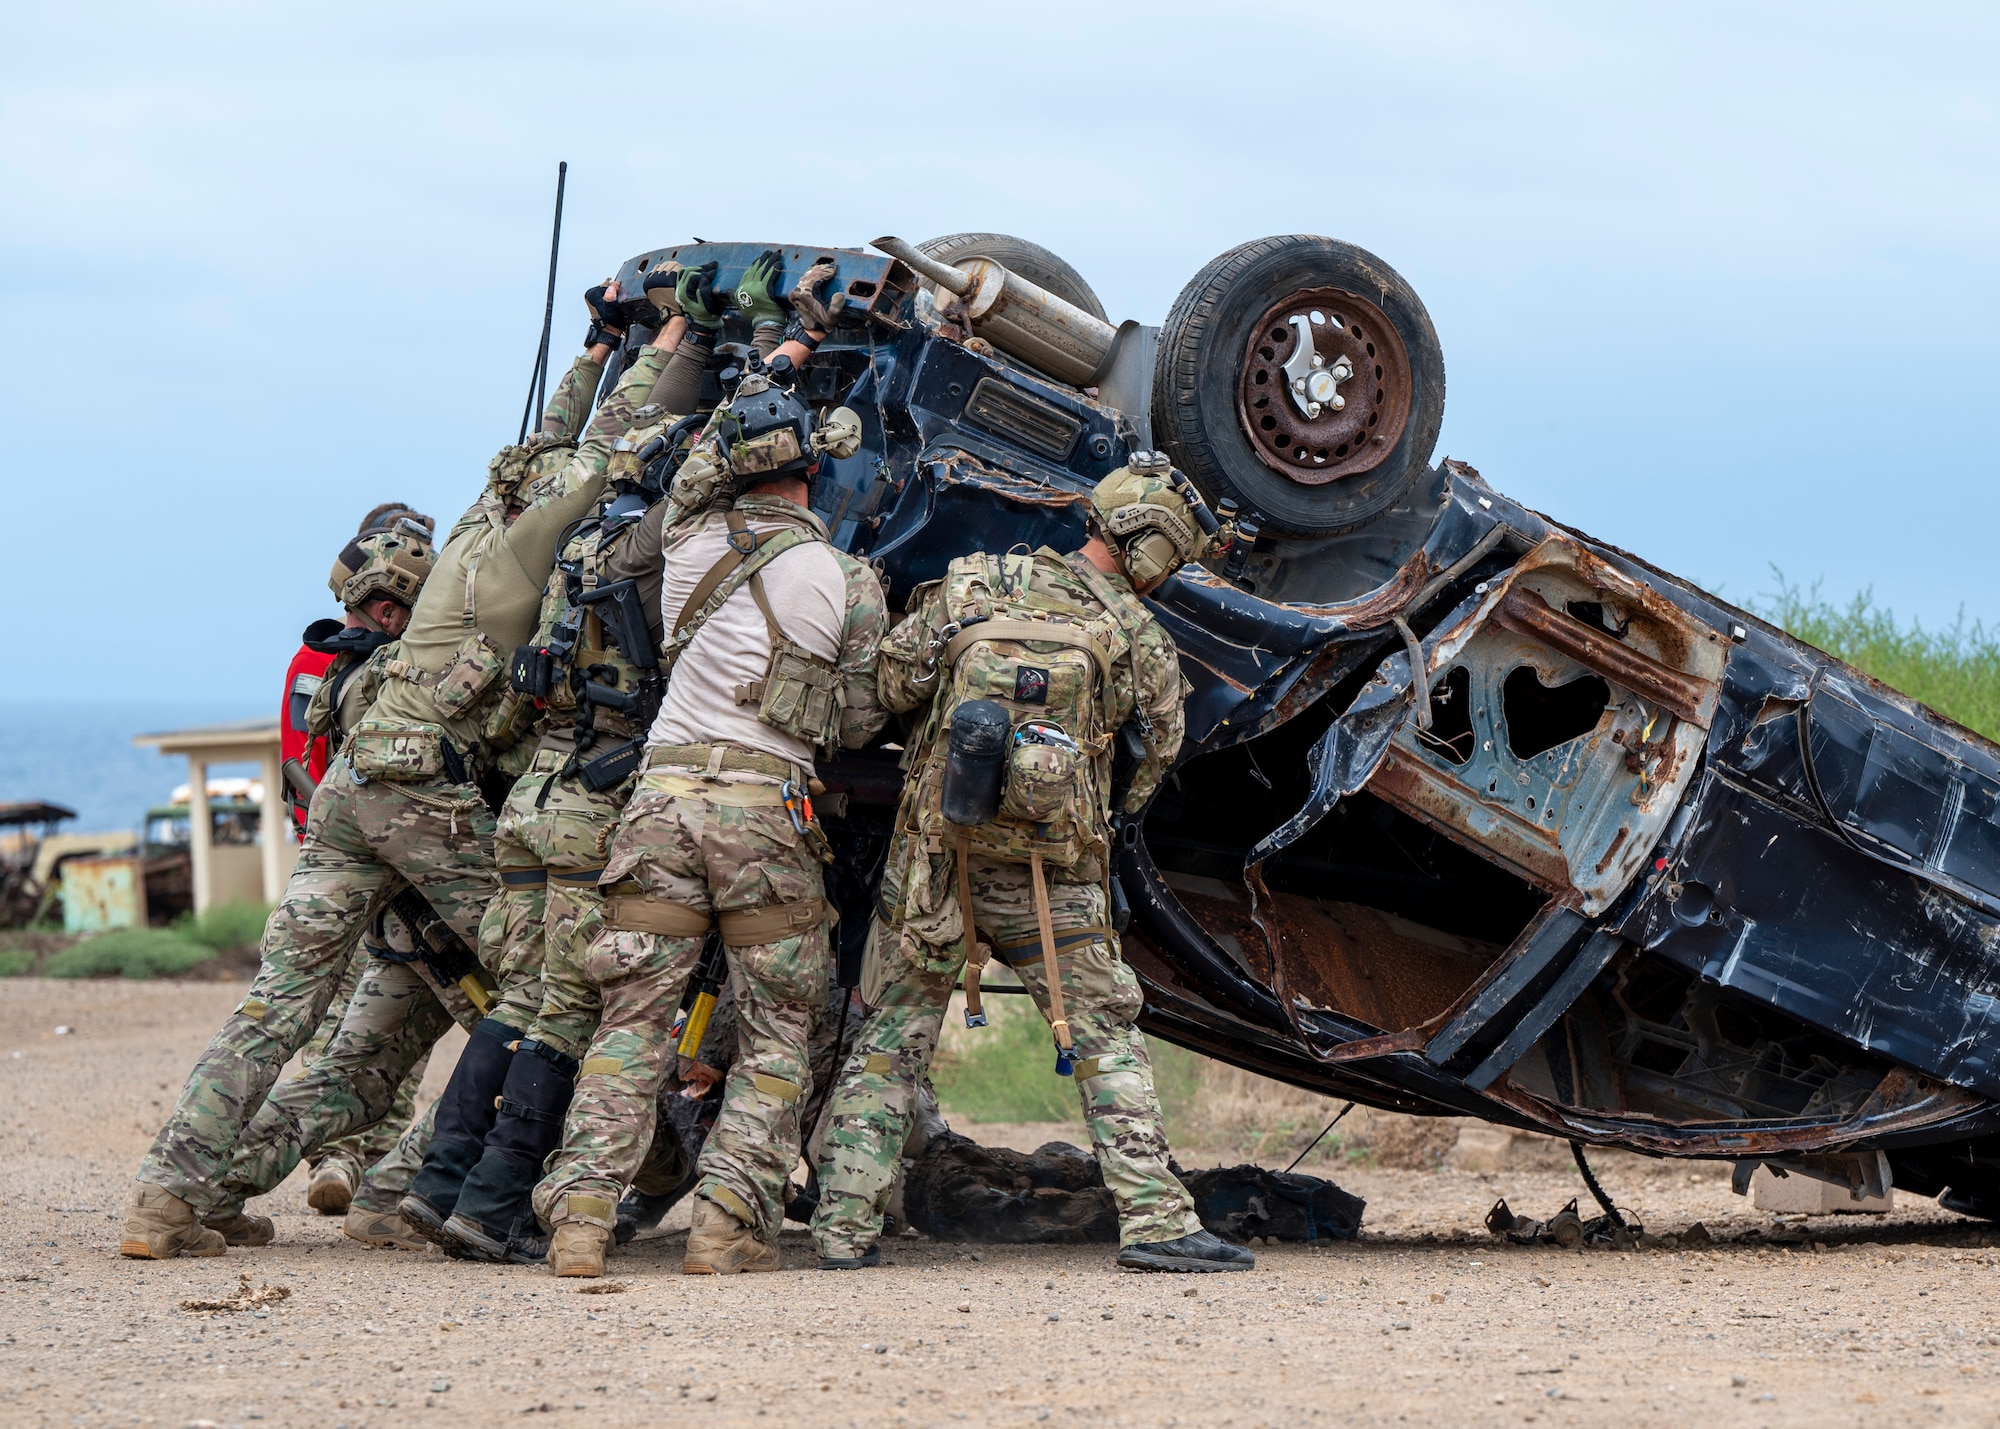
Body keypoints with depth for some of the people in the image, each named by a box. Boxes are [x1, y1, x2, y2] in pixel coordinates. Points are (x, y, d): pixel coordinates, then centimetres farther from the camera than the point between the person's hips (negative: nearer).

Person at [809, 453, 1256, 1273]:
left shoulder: (977, 583, 2)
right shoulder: (1143, 644, -1)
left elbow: (891, 682, 2)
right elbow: (1152, 761, 6)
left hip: (934, 858, 2)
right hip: (1050, 878, -2)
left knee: (893, 1039, 11)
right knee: (1105, 1041, 7)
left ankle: (845, 1228, 7)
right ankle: (1154, 1218, -1)